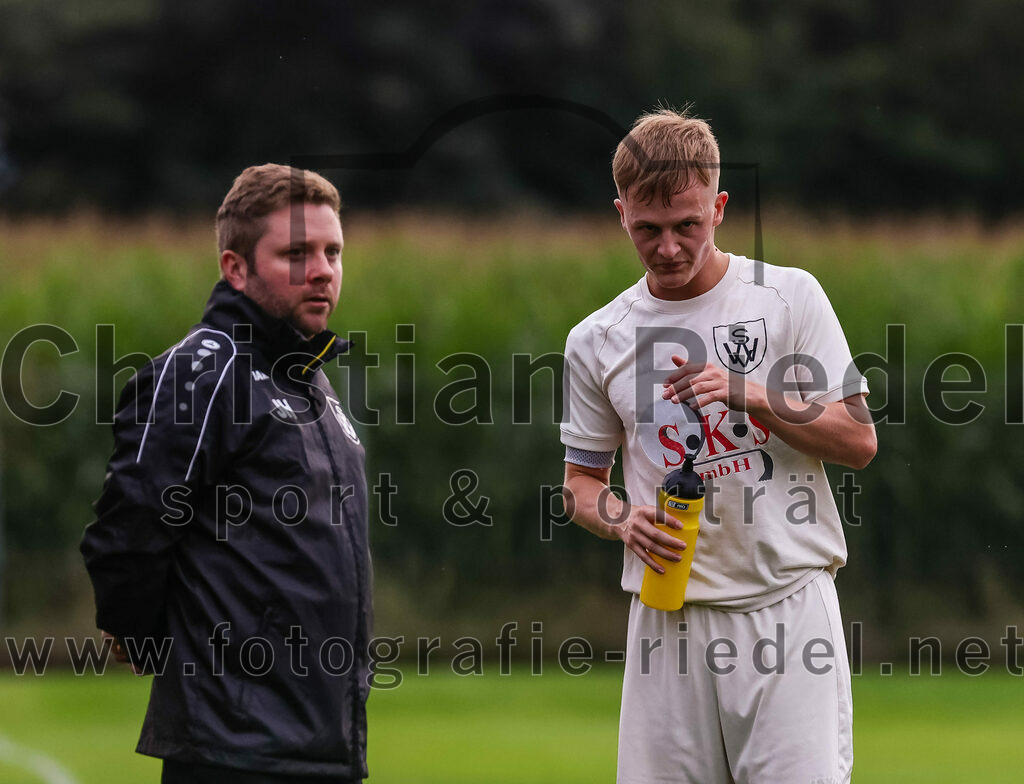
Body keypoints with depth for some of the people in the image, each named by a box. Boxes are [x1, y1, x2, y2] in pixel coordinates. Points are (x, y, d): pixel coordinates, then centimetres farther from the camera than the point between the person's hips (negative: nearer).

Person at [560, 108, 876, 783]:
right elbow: (581, 484, 18)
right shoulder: (596, 342, 10)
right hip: (669, 618, 2)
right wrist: (624, 520, -4)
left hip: (789, 603, -2)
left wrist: (753, 397, -11)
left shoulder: (790, 296, 4)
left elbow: (859, 441, 3)